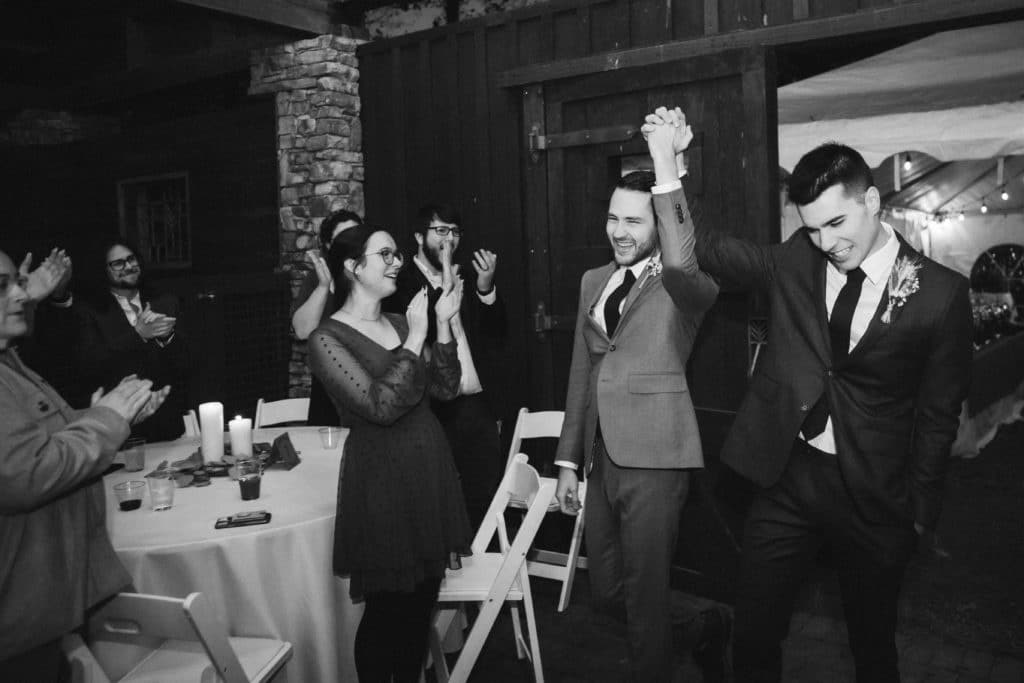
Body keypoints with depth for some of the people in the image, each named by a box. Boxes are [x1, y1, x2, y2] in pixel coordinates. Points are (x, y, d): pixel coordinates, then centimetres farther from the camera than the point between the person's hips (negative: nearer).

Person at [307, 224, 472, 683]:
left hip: (430, 470, 6)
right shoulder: (328, 339, -11)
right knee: (388, 608, 5)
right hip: (382, 480, -6)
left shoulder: (399, 323, 10)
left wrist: (442, 324, -3)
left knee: (423, 598, 15)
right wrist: (415, 337, -19)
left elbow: (445, 389, 6)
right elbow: (381, 406, -22)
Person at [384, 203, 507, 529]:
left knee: (483, 504, 7)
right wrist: (442, 293, -17)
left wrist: (486, 289, -5)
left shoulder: (466, 282, 16)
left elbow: (496, 341, 10)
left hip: (477, 408, 5)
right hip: (434, 413, -5)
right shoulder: (401, 284, -1)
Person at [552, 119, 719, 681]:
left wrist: (666, 169, -32)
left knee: (644, 593, 2)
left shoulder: (683, 285, -6)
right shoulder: (593, 281, 13)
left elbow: (682, 263, -33)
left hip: (654, 456, -7)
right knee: (605, 591, 17)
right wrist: (569, 460, 15)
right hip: (601, 455, 7)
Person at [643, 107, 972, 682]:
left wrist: (920, 507, 2)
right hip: (787, 479, 2)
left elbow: (938, 412, -3)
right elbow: (705, 248, 1)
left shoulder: (940, 292, -10)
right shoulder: (795, 261, -3)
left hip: (873, 495, -2)